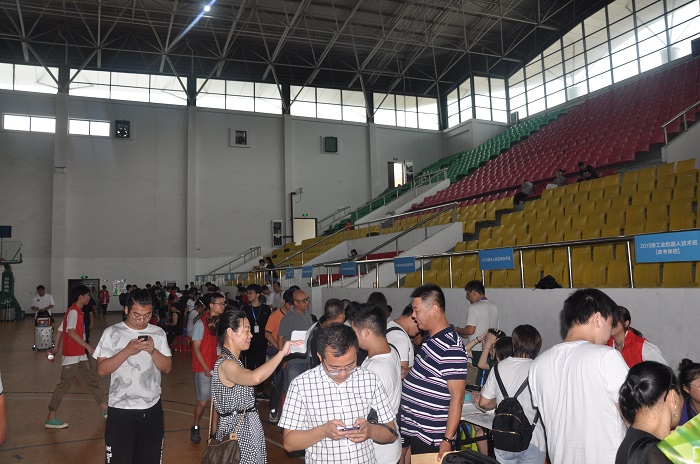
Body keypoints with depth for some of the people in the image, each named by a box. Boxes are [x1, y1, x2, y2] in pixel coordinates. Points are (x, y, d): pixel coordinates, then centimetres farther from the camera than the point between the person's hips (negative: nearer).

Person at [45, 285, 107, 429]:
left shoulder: (76, 311, 12)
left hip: (80, 357, 9)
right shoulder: (73, 312, -15)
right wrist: (88, 347, -25)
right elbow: (71, 332, -25)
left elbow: (61, 330, 15)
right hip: (72, 357, -9)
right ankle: (50, 419, 10)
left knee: (91, 382, 11)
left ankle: (105, 410, 17)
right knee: (63, 386, -1)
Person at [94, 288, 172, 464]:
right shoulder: (112, 333, -4)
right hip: (121, 410, -3)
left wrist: (153, 350, -15)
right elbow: (101, 370, -10)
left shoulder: (158, 333, 3)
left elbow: (167, 368, 1)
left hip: (152, 409, 3)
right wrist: (127, 351, -21)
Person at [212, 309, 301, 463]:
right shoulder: (226, 364, -24)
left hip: (243, 429, 10)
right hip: (237, 432, -10)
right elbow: (255, 378, -43)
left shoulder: (231, 361, 9)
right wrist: (281, 353, -37)